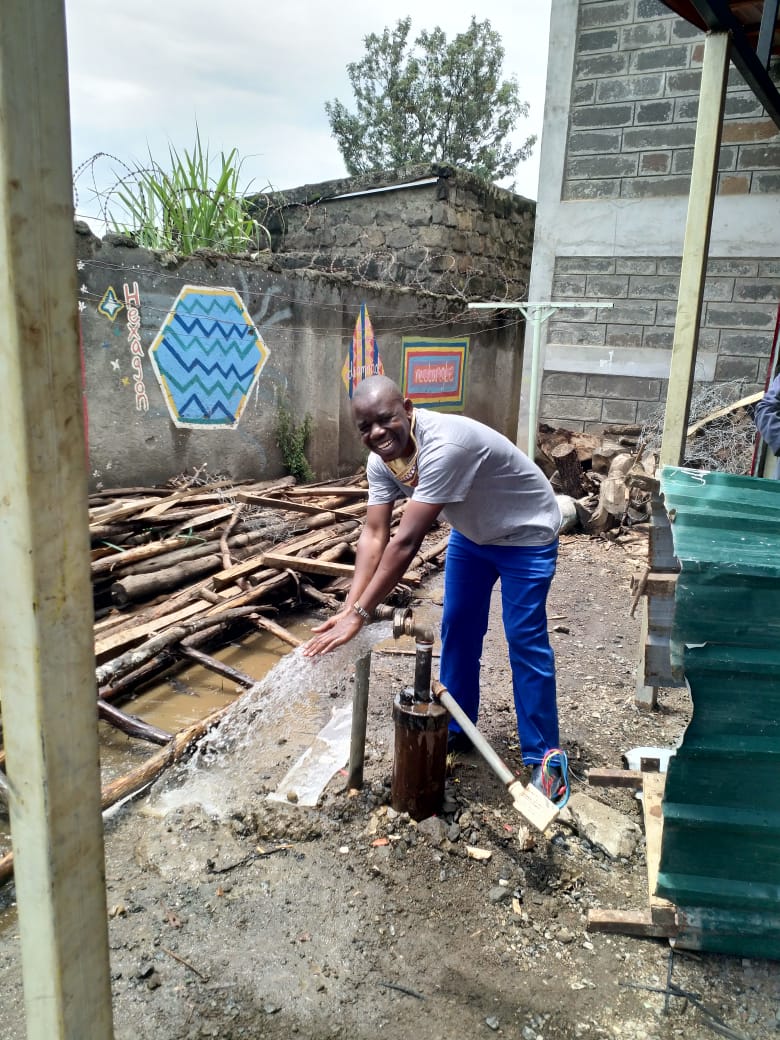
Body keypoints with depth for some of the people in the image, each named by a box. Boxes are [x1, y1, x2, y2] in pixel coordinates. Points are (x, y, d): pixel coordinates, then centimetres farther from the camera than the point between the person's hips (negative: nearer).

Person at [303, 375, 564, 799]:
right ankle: (456, 729, 26)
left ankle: (543, 757, 6)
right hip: (471, 532, 8)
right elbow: (373, 535, -20)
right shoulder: (381, 460, -15)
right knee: (457, 628, 9)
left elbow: (406, 542, -43)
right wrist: (349, 607, -32)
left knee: (524, 640, -7)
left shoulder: (443, 446, -41)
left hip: (525, 533, -7)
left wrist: (359, 615, -42)